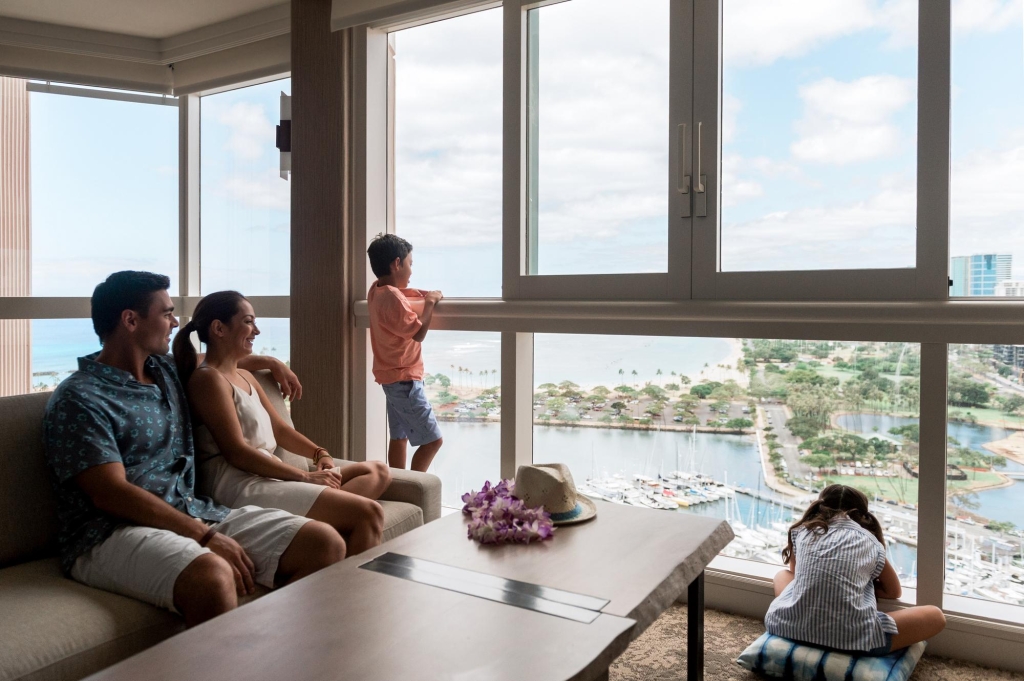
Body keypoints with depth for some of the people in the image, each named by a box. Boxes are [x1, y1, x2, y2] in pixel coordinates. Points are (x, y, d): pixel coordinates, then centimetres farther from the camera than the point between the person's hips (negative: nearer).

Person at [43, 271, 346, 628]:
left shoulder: (166, 370, 18)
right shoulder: (78, 400, -6)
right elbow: (111, 494, -15)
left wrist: (268, 362, 42)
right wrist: (205, 536, -19)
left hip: (192, 511, 7)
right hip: (113, 532, -7)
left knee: (325, 544, -14)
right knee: (213, 577, -41)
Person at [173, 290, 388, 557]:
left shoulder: (245, 377, 22)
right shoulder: (208, 379, -8)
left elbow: (279, 428, 21)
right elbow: (237, 452, -16)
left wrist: (321, 455, 2)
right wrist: (306, 477, -16)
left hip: (267, 477, 10)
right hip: (241, 487, -10)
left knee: (377, 472, 2)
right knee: (368, 513, -20)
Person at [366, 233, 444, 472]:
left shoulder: (377, 290, 6)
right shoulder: (392, 298, -22)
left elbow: (402, 292, 27)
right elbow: (418, 333, -22)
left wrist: (426, 295, 9)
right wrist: (429, 303, -10)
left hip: (393, 377, 10)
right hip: (404, 379, -10)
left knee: (399, 437, 14)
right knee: (432, 439, -5)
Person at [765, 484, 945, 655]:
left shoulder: (801, 530, 19)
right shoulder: (871, 543, 17)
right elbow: (894, 592, 33)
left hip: (791, 626, 3)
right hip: (849, 637, -2)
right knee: (936, 616, 21)